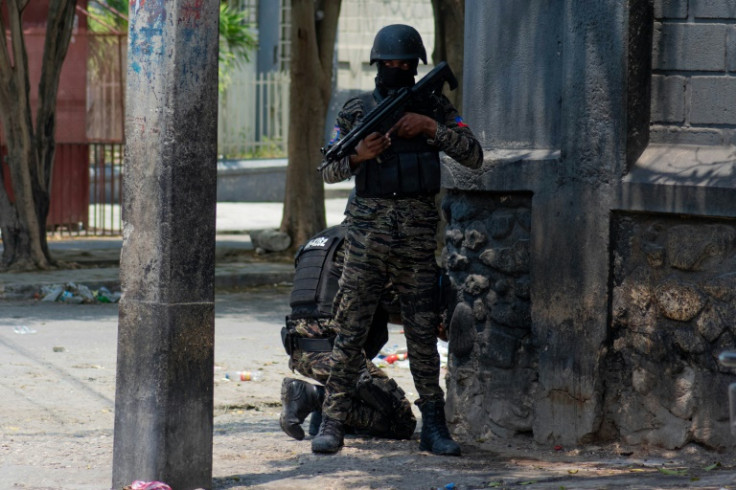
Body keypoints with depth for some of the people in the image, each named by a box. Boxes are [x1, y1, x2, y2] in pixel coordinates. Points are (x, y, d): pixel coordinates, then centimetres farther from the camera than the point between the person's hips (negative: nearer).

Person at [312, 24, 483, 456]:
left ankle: (434, 427, 8)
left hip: (419, 232, 0)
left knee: (423, 332, 2)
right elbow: (329, 170, 7)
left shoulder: (435, 108, 7)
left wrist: (430, 127, -14)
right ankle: (333, 423, 1)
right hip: (368, 229, 0)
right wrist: (359, 155, -13)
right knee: (351, 328, -2)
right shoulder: (356, 110, 8)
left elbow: (474, 156, -3)